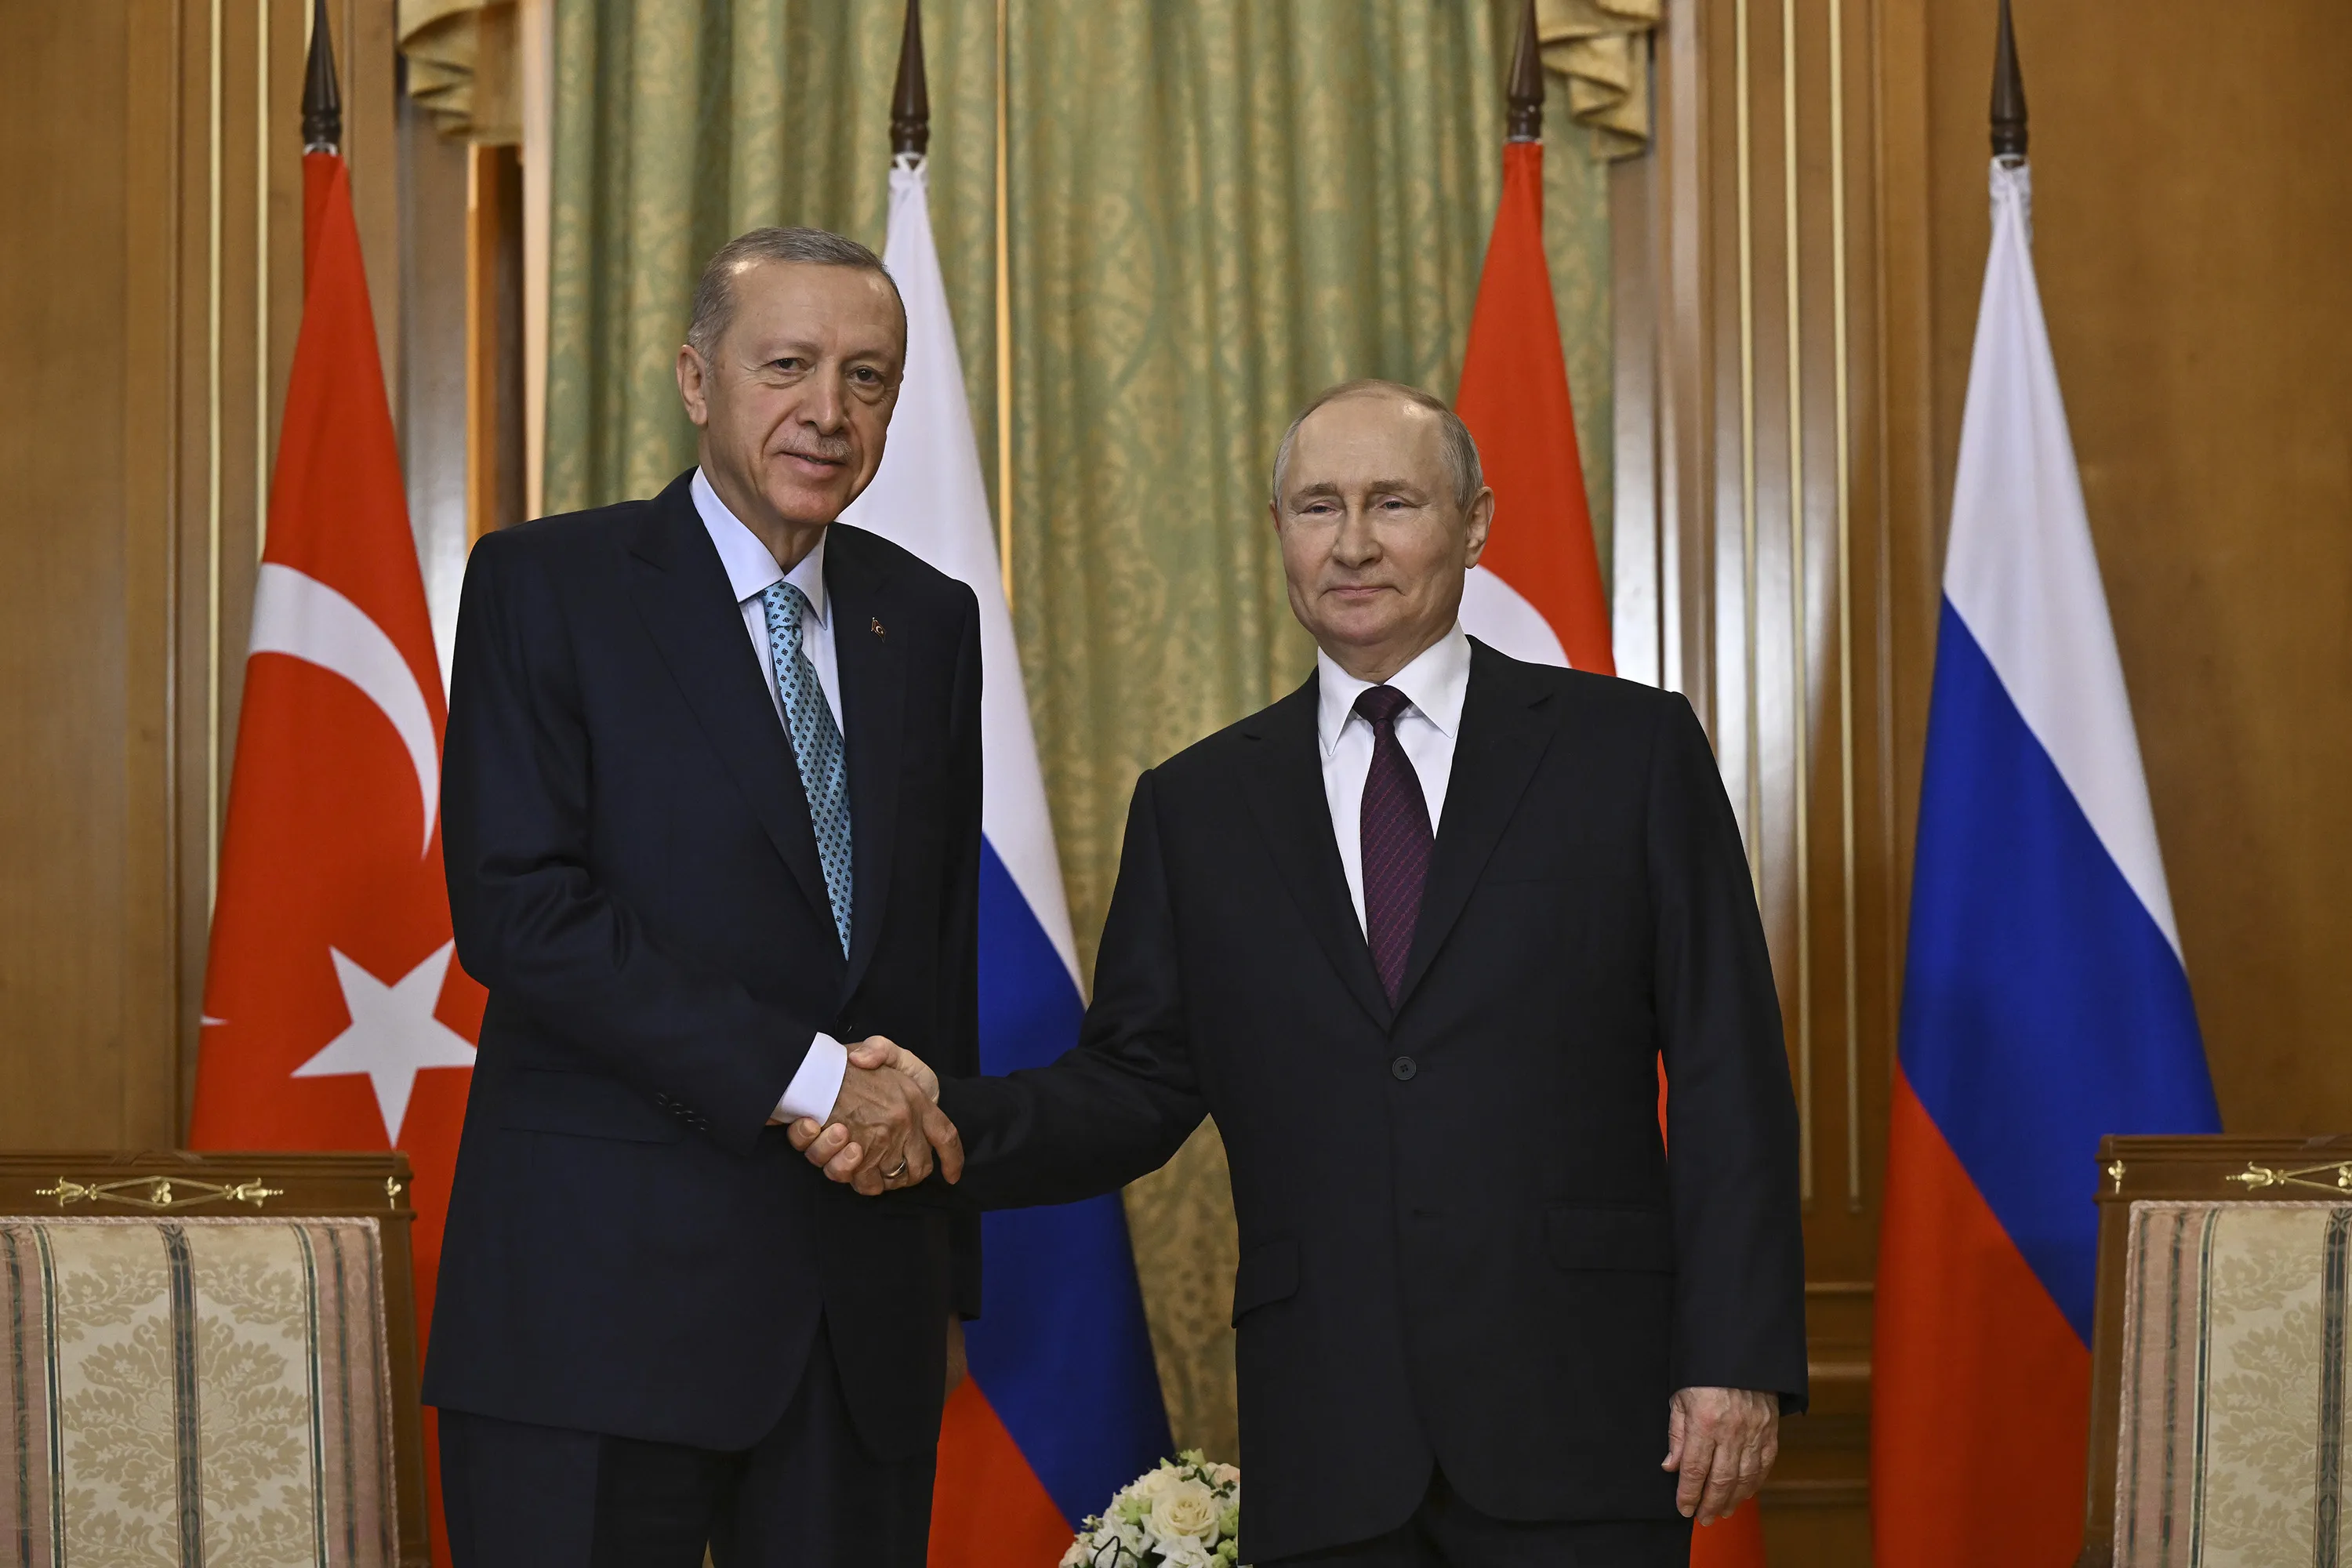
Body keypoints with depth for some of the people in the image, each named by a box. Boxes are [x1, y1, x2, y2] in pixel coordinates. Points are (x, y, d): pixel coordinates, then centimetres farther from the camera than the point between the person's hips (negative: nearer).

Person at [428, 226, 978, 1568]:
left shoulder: (930, 620, 13)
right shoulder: (546, 586, -1)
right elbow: (518, 908, -12)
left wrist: (951, 1268, 15)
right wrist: (801, 1077, -16)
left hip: (868, 1307, 4)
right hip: (603, 1291, -4)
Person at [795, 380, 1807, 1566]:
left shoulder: (1630, 748, 5)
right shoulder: (1196, 807, 13)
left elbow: (1727, 1072, 1)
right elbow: (1137, 1084, 10)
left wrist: (1737, 1359, -6)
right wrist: (951, 1120, -10)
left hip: (1577, 1421, -2)